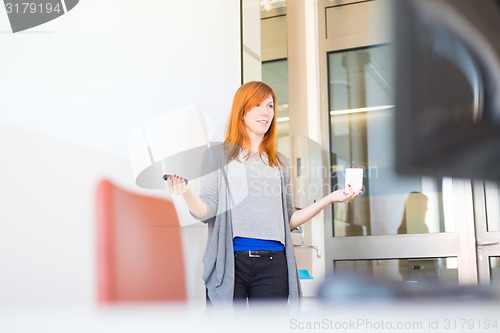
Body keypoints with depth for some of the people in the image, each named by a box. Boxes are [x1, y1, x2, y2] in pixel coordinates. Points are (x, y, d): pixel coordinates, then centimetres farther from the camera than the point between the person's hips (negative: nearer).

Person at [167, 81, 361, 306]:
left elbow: (288, 221, 15)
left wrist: (329, 199, 9)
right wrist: (187, 193, -22)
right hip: (230, 261, -3)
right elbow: (207, 212, -2)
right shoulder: (218, 155, 7)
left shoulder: (280, 163, 17)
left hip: (273, 264, 3)